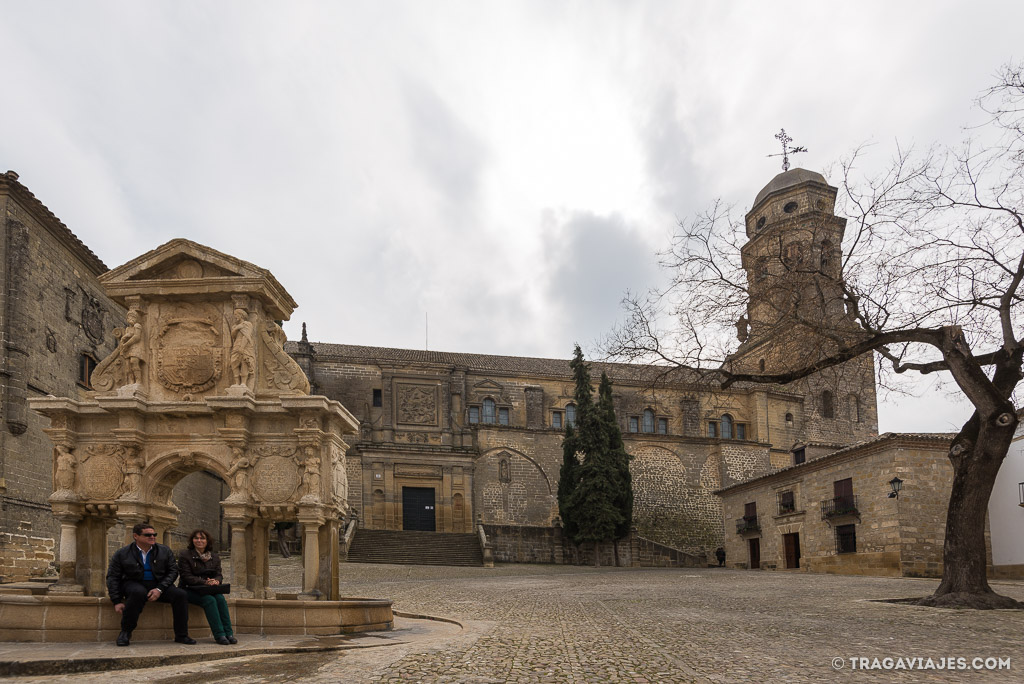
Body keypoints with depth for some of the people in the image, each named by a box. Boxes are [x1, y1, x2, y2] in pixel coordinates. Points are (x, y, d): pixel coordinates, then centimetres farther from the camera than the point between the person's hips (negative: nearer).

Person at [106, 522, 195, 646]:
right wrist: (117, 602, -10)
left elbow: (173, 571, 2)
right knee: (139, 593, -39)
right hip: (133, 584, -2)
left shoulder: (165, 551, 4)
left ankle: (181, 635, -14)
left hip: (158, 585, 2)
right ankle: (125, 633, -23)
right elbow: (113, 577, 1)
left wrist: (159, 589, -16)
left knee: (180, 595, -24)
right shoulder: (122, 554, 0)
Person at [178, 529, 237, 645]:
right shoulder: (185, 555, -1)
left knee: (220, 598, -28)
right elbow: (186, 577, -10)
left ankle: (228, 633, -29)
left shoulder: (214, 557, 15)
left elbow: (219, 574, 9)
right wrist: (205, 582, -22)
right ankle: (219, 634, -34)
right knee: (209, 600, -32)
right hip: (190, 590, -4)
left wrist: (216, 581, -18)